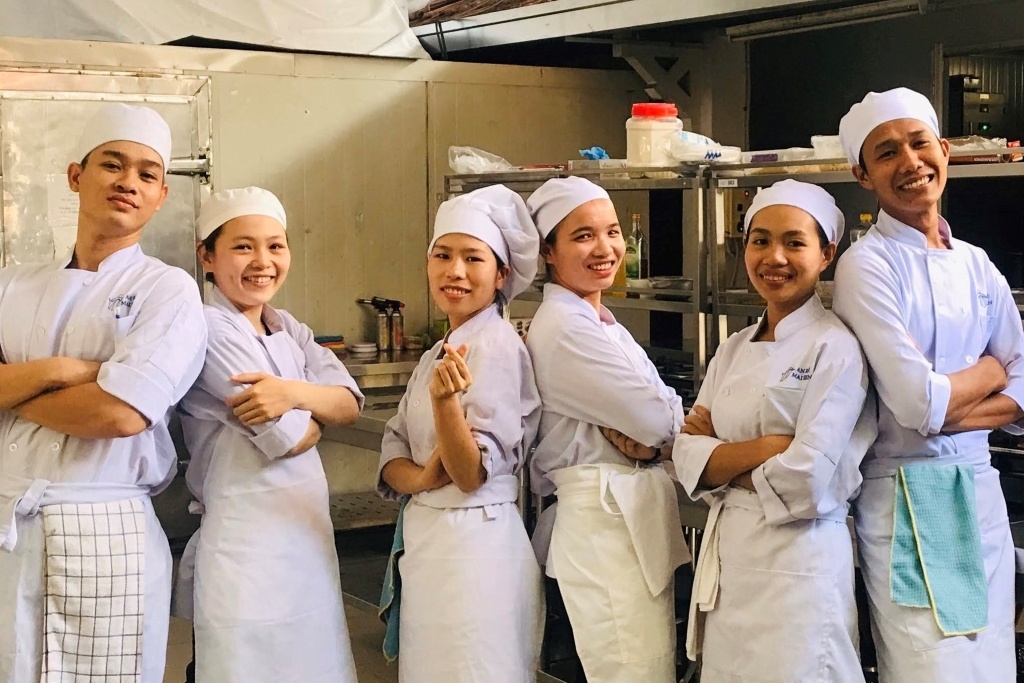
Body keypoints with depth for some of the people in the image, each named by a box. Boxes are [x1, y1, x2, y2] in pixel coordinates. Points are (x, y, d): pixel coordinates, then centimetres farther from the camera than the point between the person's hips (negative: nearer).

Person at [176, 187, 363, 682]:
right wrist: (321, 409, 4)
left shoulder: (289, 330, 11)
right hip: (248, 542, -8)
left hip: (309, 532, 8)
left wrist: (295, 393, -19)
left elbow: (350, 404, 0)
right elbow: (291, 438, -17)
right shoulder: (210, 329, -14)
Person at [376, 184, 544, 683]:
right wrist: (421, 477, -16)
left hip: (473, 545, -8)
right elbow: (391, 457, 6)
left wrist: (445, 399, -35)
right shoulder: (439, 353, 12)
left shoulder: (498, 346, -14)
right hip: (426, 541, 8)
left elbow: (473, 473, -19)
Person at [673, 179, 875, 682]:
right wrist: (765, 446, -15)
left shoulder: (835, 347, -10)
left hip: (799, 560, -6)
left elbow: (810, 479, -19)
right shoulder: (733, 350, 10)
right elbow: (688, 458, 2)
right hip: (726, 555, 7)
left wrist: (722, 459, -5)